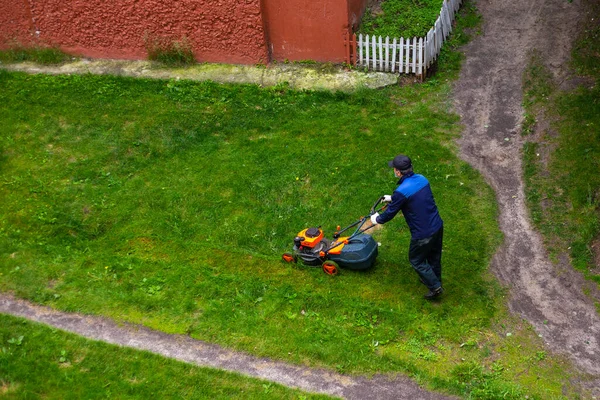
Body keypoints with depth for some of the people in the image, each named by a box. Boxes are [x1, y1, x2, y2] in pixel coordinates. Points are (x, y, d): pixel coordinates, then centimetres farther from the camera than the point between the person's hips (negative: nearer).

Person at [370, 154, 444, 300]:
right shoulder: (421, 179, -1)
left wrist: (377, 219, 10)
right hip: (438, 226, 7)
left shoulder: (401, 191, -25)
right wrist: (392, 198, 30)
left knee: (416, 260, 18)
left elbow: (390, 213, -11)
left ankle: (435, 287, 23)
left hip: (423, 234, -7)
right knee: (434, 256, 28)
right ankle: (435, 281, 48)